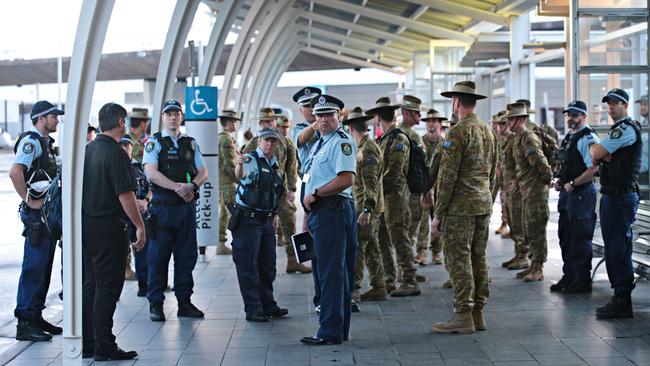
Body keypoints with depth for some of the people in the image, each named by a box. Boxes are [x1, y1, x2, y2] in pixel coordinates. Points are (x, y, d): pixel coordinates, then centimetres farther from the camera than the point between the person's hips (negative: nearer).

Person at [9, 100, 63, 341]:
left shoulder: (46, 142, 19)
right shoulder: (31, 141, -12)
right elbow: (15, 172, -26)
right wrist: (29, 201, -20)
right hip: (37, 214, -10)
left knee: (44, 267, 13)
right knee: (34, 268, -9)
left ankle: (36, 317, 20)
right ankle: (25, 323, -6)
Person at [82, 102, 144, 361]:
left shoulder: (87, 150, 10)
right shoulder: (116, 153, -14)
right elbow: (125, 195, -19)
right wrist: (140, 226, -13)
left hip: (85, 226, 8)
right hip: (109, 228, -8)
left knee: (90, 285, 14)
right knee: (108, 287, -2)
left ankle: (87, 343, 19)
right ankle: (104, 347, 1)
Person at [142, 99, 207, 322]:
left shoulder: (190, 144, 14)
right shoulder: (154, 143, 1)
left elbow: (203, 173, 9)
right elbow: (151, 172, -13)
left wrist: (191, 186, -12)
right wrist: (177, 187, -20)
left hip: (187, 206, 4)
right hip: (163, 207, -4)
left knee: (187, 255, 8)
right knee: (158, 256, -2)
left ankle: (184, 302, 16)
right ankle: (155, 304, 5)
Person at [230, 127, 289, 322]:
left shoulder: (275, 164, 12)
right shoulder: (251, 159, -11)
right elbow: (241, 175, -35)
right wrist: (239, 165, -57)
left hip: (266, 221, 8)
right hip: (247, 219, -8)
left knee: (267, 266, 14)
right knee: (248, 266, -2)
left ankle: (268, 306, 26)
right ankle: (253, 310, 3)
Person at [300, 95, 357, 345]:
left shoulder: (341, 142, -10)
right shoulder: (320, 143, 21)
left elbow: (346, 179, -23)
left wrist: (315, 194, -16)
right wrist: (310, 217, 21)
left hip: (333, 210, -10)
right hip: (321, 212, 10)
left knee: (331, 272, -8)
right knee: (338, 273, 14)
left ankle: (331, 332, -4)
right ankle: (340, 330, 21)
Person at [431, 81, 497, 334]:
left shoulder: (457, 132, -13)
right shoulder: (488, 131, 13)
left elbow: (447, 176, -16)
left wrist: (438, 214, -12)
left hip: (460, 206, -8)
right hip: (483, 204, 8)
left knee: (458, 260, -4)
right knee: (478, 258, 11)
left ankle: (463, 316, -3)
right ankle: (478, 313, 16)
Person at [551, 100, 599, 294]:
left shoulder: (588, 138, -15)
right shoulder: (569, 137, 15)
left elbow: (593, 169, -24)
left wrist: (572, 184, -18)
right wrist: (559, 181, 10)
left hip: (581, 193, -10)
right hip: (567, 192, 10)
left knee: (580, 240, -2)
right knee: (565, 237, 15)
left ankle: (582, 282, 8)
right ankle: (569, 277, 26)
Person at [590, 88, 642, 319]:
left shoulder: (627, 129, -13)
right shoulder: (617, 130, 21)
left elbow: (595, 153, -17)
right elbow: (594, 158, 16)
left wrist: (596, 150, 5)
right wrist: (600, 153, -5)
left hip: (621, 196, -11)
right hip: (611, 195, 11)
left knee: (619, 248, -9)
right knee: (612, 248, 14)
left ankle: (622, 303, -5)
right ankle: (619, 298, 21)